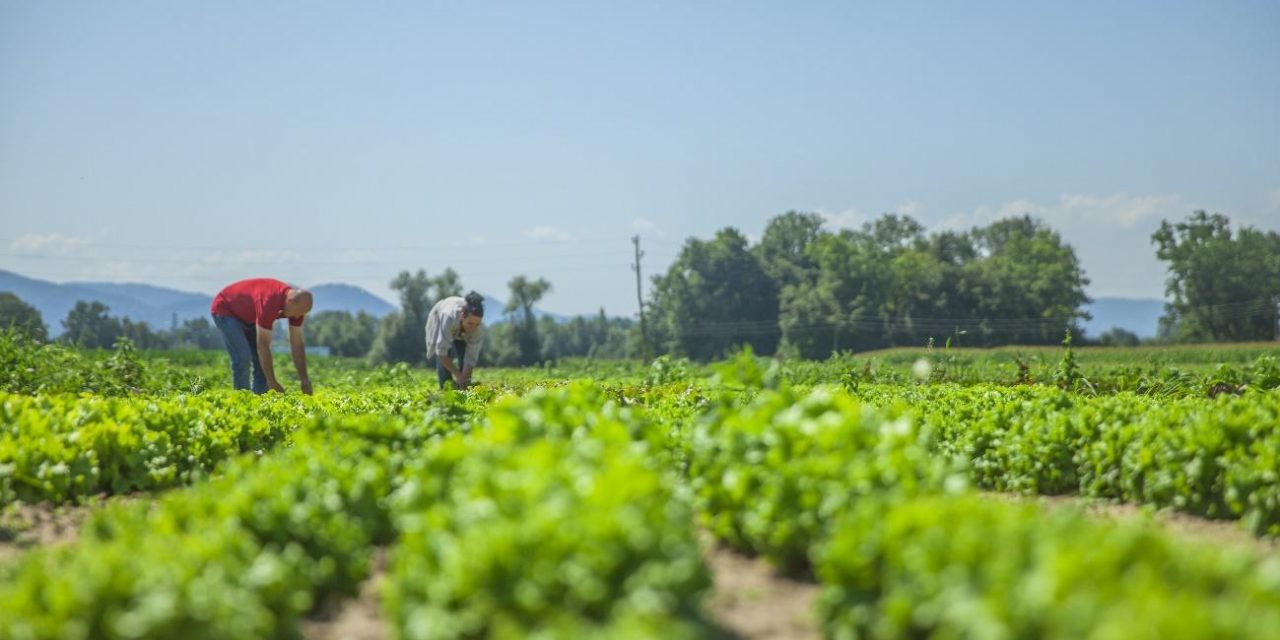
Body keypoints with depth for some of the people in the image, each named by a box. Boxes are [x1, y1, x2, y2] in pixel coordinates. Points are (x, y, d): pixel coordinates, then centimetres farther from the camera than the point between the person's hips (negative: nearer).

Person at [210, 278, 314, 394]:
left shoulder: (297, 303, -17)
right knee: (243, 358, -20)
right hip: (225, 310, -8)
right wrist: (272, 382, -34)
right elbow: (263, 345, -38)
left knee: (262, 360, -1)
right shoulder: (269, 302, -41)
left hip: (248, 316, 8)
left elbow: (297, 344, -10)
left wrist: (304, 380, -13)